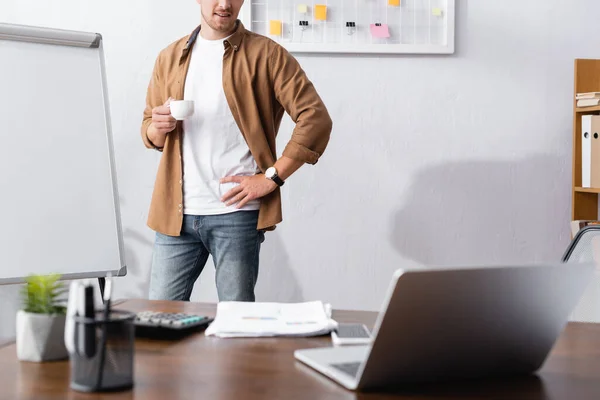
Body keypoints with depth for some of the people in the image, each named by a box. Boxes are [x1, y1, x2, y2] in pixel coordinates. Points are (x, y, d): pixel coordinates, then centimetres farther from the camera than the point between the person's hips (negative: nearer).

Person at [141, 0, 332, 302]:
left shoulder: (266, 54, 0)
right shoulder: (169, 58, 13)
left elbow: (316, 119, -6)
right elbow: (149, 132, 20)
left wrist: (271, 178, -11)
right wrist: (159, 127, -4)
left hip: (236, 213, -4)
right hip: (175, 213, 4)